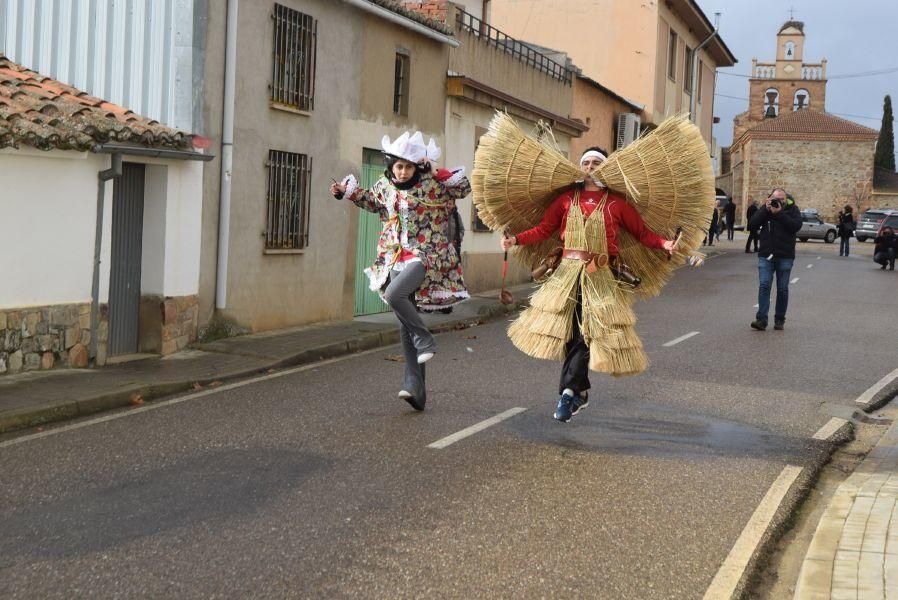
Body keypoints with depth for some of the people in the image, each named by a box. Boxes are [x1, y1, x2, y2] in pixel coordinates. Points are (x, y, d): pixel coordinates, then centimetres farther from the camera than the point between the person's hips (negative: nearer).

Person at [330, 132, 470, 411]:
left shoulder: (431, 183, -6)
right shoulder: (385, 185, 9)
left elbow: (464, 188, -6)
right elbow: (371, 201, 29)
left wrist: (437, 172, -17)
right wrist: (347, 191, 17)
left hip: (427, 256, -6)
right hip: (396, 259, 6)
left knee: (395, 295, -31)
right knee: (405, 322, 3)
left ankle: (425, 341, -8)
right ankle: (415, 387, 6)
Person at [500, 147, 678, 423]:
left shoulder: (616, 203, 3)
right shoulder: (567, 199, 9)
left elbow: (642, 232, 2)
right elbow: (543, 229, 7)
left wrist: (663, 243, -15)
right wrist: (516, 239, -6)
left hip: (600, 276, -2)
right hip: (568, 273, 2)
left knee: (586, 334, -10)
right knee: (570, 334, 4)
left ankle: (569, 391, -7)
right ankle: (580, 392, 17)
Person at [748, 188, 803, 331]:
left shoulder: (792, 209, 2)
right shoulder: (765, 208, 8)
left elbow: (796, 226, -15)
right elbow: (752, 224, -2)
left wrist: (779, 213, -18)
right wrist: (765, 210, -11)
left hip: (785, 256, -1)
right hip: (766, 255, 1)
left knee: (782, 289, 6)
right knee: (764, 286, -10)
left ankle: (779, 320, 15)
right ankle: (761, 319, -14)